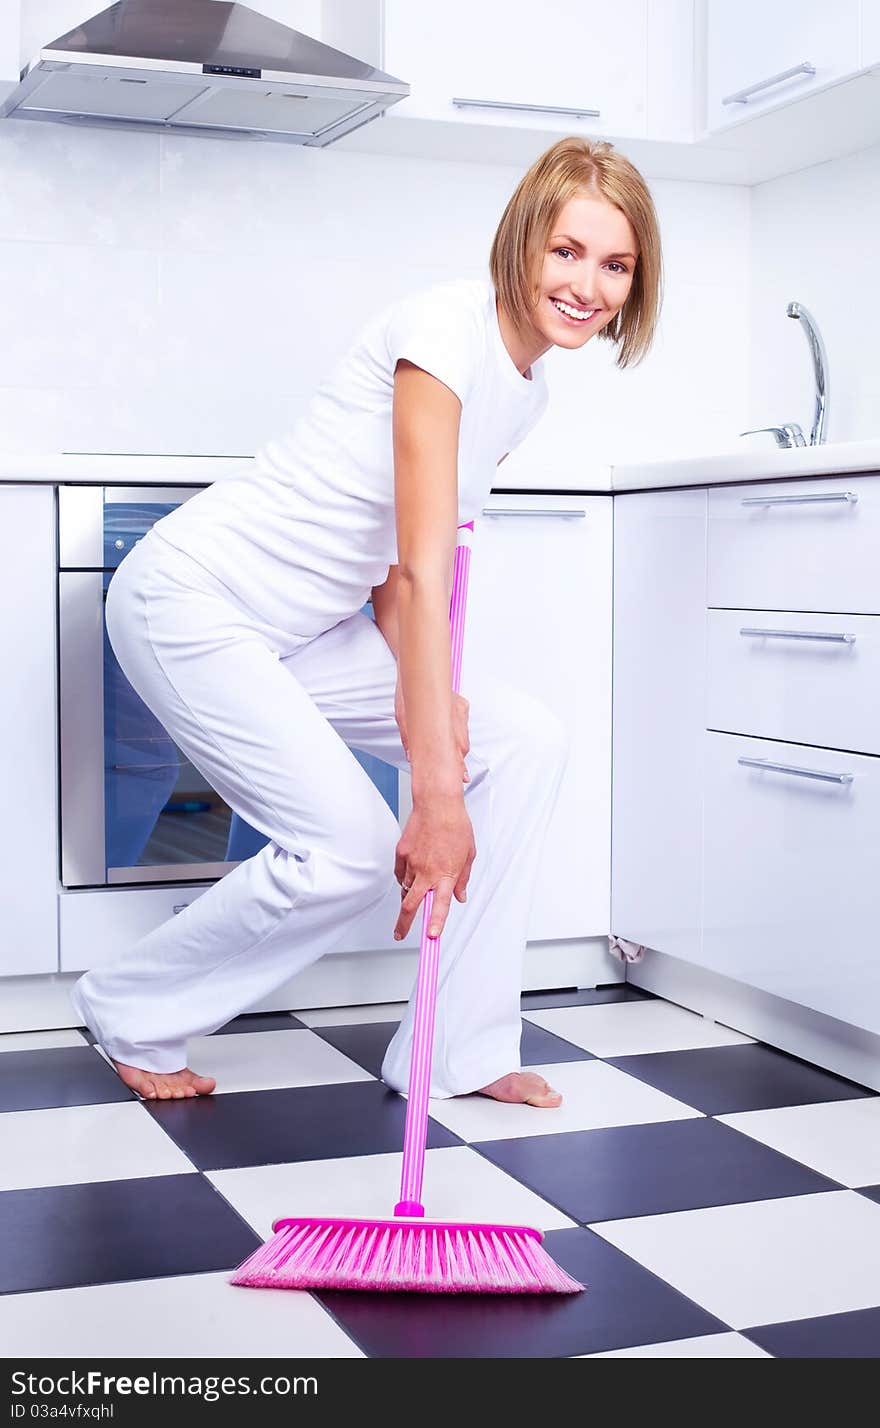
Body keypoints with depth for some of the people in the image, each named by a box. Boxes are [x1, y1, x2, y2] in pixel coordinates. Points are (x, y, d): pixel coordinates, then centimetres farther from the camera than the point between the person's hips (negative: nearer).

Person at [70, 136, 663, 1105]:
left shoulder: (527, 388, 7)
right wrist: (436, 792, -29)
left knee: (526, 741, 0)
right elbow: (421, 572, -27)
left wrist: (424, 691, -12)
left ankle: (456, 1050, 7)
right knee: (351, 849, -15)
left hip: (296, 627, 9)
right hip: (193, 602, -9)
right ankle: (130, 1014, 11)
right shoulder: (445, 329, -21)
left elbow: (394, 568, 5)